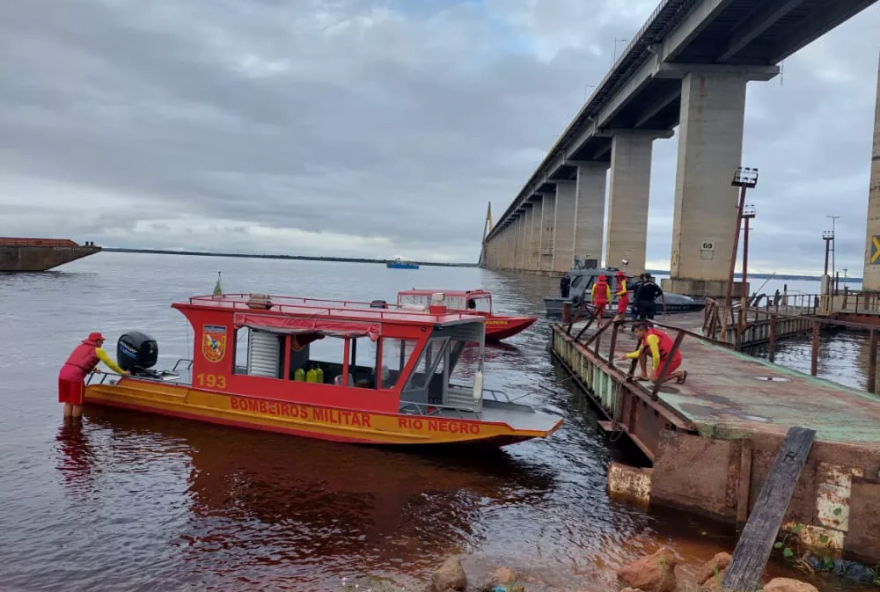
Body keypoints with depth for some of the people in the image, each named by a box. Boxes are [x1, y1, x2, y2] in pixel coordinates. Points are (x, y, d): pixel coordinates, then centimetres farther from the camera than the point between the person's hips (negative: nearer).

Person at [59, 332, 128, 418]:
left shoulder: (80, 346, 28)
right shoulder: (98, 350, 7)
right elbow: (110, 363, 10)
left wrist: (92, 369, 57)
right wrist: (122, 372, 21)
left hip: (63, 373, 7)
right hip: (75, 376, -7)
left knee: (68, 402, 14)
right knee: (77, 403, 6)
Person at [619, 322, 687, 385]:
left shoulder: (651, 337, -24)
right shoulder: (646, 336, 6)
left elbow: (656, 356, -24)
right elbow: (639, 352, 20)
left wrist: (655, 369, -9)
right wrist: (627, 356, 12)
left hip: (673, 359, -9)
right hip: (664, 356, 9)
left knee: (655, 380, -10)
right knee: (642, 350, 2)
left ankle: (680, 374, 5)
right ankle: (644, 375, 10)